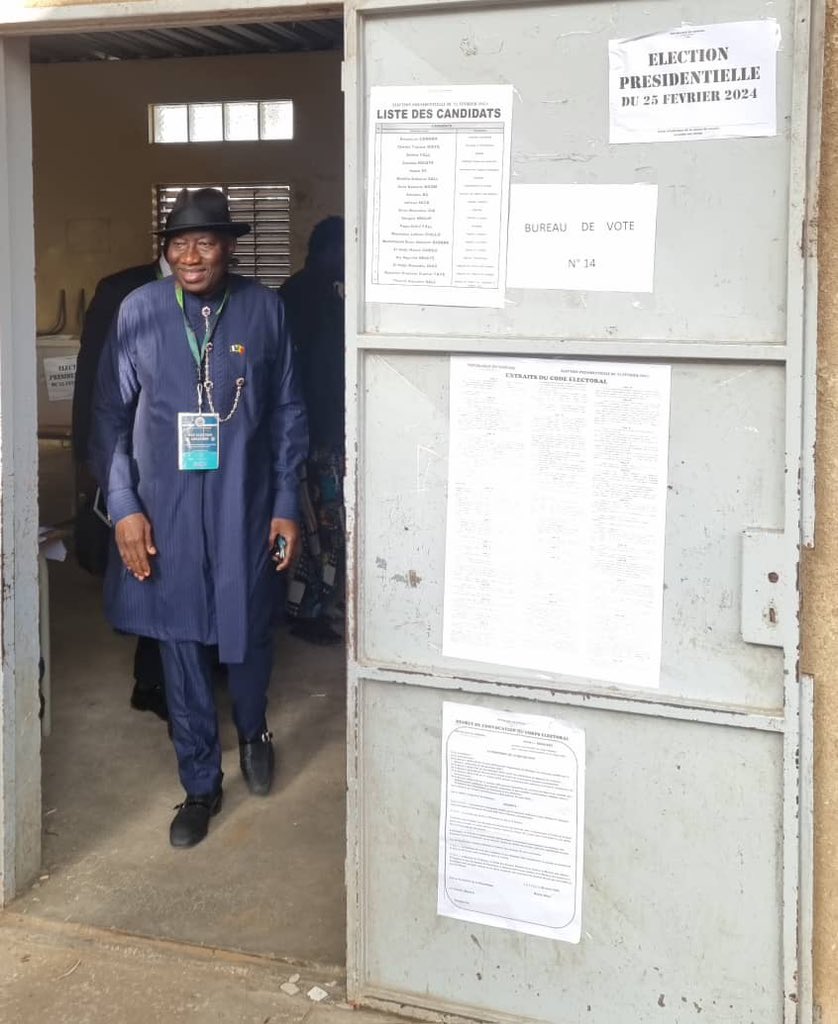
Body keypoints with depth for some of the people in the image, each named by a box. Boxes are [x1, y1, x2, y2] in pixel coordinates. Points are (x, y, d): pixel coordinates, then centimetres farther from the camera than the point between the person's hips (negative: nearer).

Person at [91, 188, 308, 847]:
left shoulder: (264, 310, -3)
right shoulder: (140, 311, -5)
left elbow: (287, 413, 2)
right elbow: (111, 414, 0)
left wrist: (287, 504, 0)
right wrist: (123, 506, -7)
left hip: (246, 505, 0)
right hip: (166, 508, 0)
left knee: (248, 631, 12)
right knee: (181, 646, 8)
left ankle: (253, 731, 45)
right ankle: (201, 785, 26)